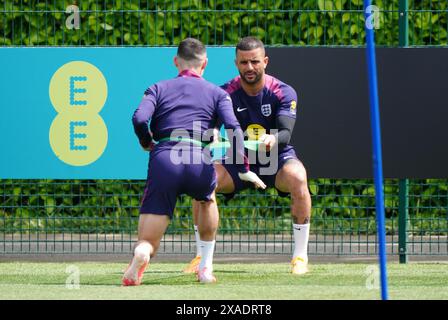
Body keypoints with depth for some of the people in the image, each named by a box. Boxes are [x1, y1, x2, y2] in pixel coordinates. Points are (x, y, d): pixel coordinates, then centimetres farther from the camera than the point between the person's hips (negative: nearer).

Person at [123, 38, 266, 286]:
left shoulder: (158, 89, 19)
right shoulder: (217, 93, 19)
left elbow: (139, 119, 0)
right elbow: (233, 128, 2)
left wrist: (146, 143, 19)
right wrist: (243, 170, 6)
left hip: (163, 163, -1)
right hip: (200, 164, 1)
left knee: (147, 244, 3)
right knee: (207, 200, 39)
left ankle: (141, 254, -35)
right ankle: (206, 267, 32)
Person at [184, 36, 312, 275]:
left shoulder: (283, 92, -13)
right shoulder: (226, 93, -9)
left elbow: (286, 132, -26)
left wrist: (274, 139, -51)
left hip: (277, 158, -2)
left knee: (298, 179, -35)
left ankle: (300, 257, -25)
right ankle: (201, 256, -12)